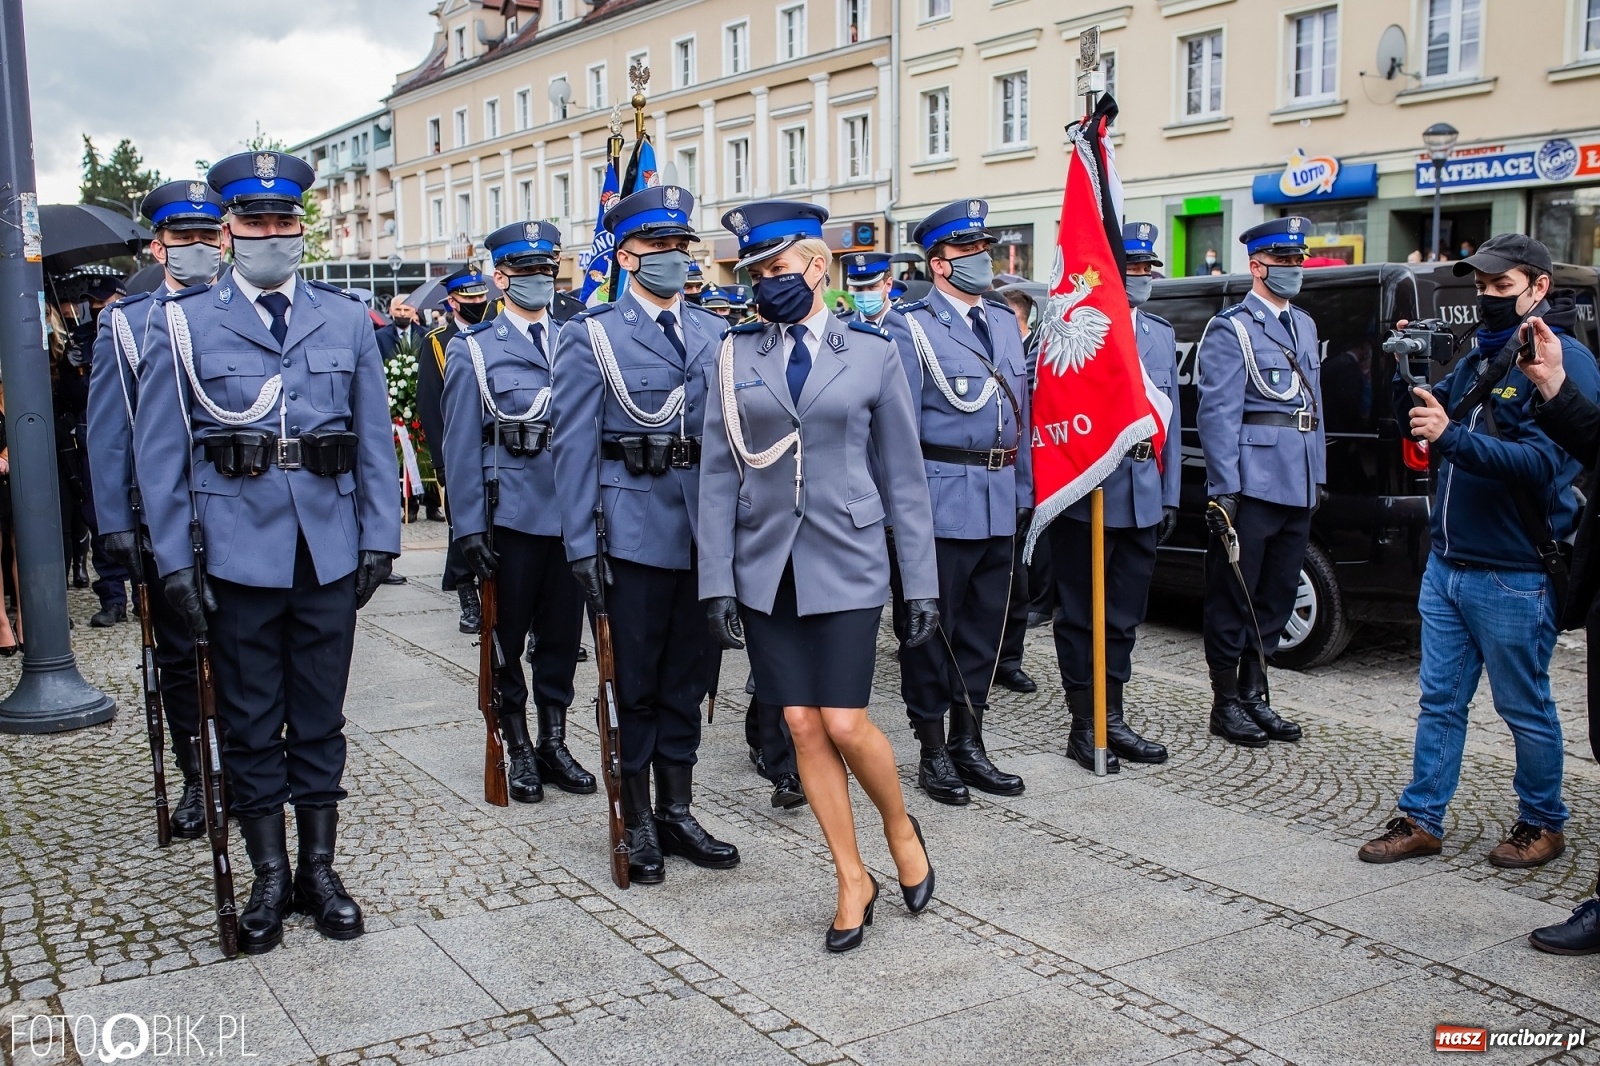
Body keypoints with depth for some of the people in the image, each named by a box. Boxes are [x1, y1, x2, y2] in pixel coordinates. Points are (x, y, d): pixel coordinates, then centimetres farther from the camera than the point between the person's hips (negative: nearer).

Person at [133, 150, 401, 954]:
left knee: (320, 719, 11)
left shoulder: (347, 320, 7)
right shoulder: (183, 323, 2)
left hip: (329, 551, 2)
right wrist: (174, 559, -5)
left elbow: (374, 438, 7)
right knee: (250, 725, 8)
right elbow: (160, 451, 0)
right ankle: (270, 879, 22)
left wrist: (380, 538, 1)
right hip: (235, 552, -1)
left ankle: (319, 868, 24)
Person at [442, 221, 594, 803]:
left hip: (571, 511, 3)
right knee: (508, 637, 8)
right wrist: (468, 527, -10)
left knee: (562, 633, 10)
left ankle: (554, 744, 24)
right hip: (510, 514, -3)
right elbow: (462, 445, -4)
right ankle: (519, 749, 22)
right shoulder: (473, 349, 0)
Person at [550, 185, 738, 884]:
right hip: (634, 530, -4)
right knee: (634, 684, 5)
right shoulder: (591, 335, -1)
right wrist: (581, 546, -11)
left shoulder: (714, 334, 11)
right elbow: (575, 445, -6)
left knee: (688, 679, 12)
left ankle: (676, 813, 25)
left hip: (705, 530, 4)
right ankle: (637, 824, 18)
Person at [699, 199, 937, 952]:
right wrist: (718, 581, -2)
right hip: (766, 569, 3)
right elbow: (718, 474, 4)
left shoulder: (872, 352, 0)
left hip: (846, 564, -2)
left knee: (844, 723, -7)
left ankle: (900, 827, 24)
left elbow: (904, 475, 2)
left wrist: (922, 584, 0)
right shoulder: (736, 354, 5)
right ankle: (853, 881, 19)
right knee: (803, 727, 4)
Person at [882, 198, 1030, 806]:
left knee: (985, 625, 13)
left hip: (1000, 504, 7)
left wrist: (1023, 492, 13)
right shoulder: (912, 327, -6)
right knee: (932, 628, 4)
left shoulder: (1005, 320, 14)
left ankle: (969, 744, 26)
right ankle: (933, 752, 16)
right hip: (944, 500, -6)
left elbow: (1020, 411, 16)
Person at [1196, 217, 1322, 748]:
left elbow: (1313, 404, 20)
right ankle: (1226, 704, 10)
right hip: (1253, 482, -8)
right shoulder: (1231, 329, -6)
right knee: (1233, 598, 1)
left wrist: (1318, 476, 14)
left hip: (1298, 486, 8)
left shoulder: (1305, 326, 18)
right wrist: (1223, 490, -18)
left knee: (1277, 597, 12)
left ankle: (1253, 695, 23)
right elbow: (1218, 414, -12)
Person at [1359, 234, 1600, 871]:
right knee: (1440, 701, 10)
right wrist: (1404, 376, -6)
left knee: (1525, 709, 8)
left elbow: (1544, 462, -22)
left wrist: (1450, 437, -32)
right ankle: (1422, 822, 18)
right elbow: (1425, 418, 14)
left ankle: (1543, 825, 25)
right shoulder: (1478, 359, 14)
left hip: (1513, 575, -7)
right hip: (1446, 564, 7)